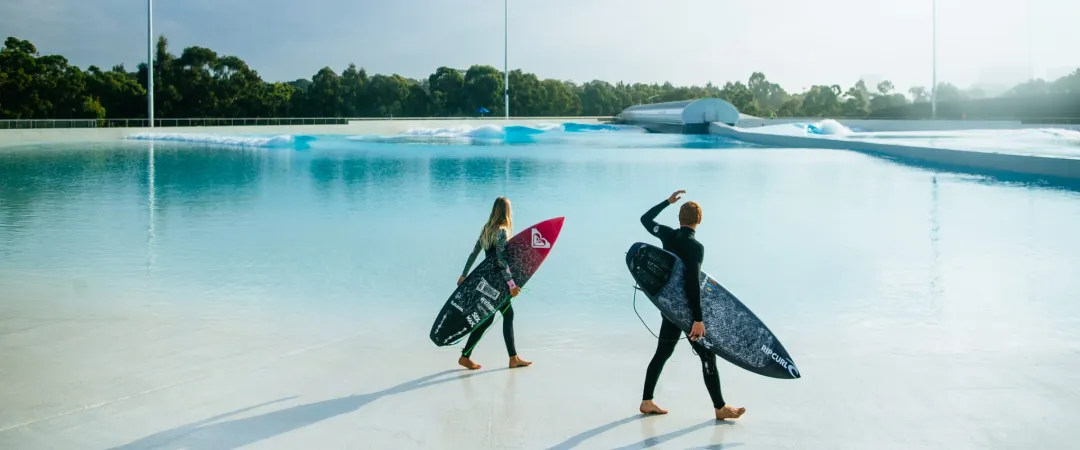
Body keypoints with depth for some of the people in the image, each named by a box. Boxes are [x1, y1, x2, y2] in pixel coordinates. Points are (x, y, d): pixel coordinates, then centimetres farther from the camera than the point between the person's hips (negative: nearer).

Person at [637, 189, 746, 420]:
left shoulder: (668, 235, -1)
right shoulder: (695, 246, -20)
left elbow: (645, 219, 18)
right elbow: (693, 283, -25)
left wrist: (667, 202, 21)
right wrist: (698, 319, -25)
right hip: (687, 309, -7)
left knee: (662, 352, 15)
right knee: (708, 356, 2)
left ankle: (647, 401, 20)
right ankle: (720, 408, 9)